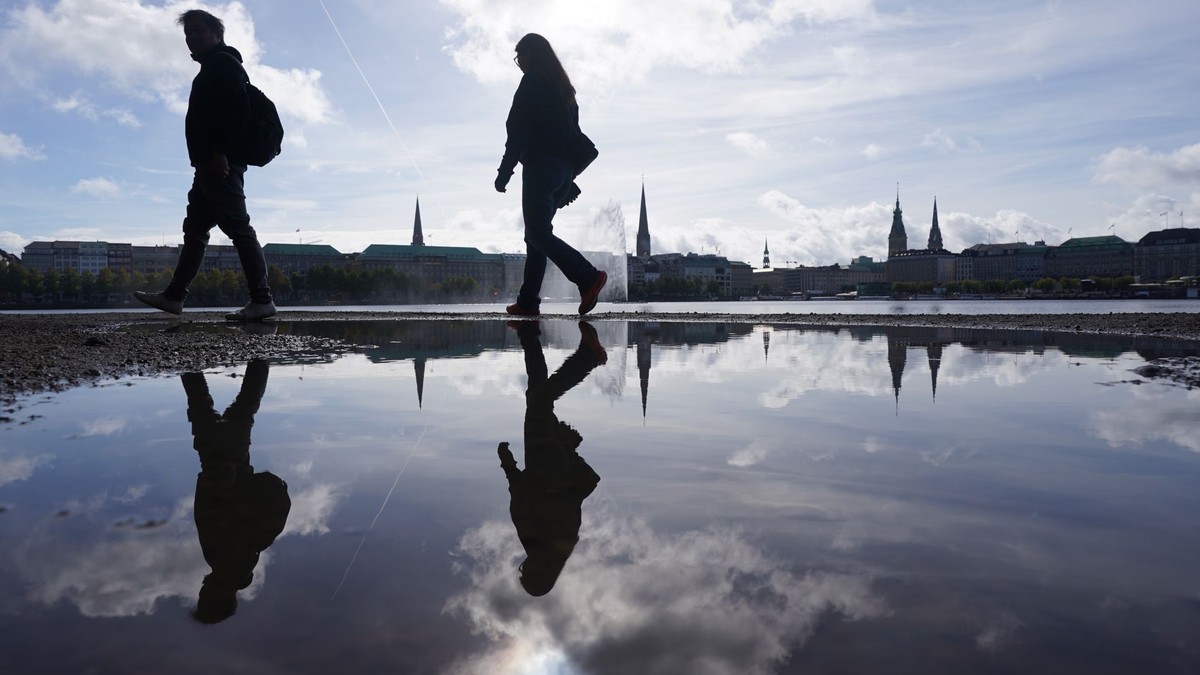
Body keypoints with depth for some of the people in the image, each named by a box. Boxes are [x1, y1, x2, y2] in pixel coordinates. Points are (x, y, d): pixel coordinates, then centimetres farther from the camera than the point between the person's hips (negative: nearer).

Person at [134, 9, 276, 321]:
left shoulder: (222, 63, -3)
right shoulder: (213, 68, 28)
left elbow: (238, 109, -18)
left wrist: (221, 151, -25)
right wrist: (215, 156, 17)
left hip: (220, 162, -11)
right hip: (211, 164, 11)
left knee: (237, 228, -15)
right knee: (195, 229, 11)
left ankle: (262, 299, -17)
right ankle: (174, 296, 16)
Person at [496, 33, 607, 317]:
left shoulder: (532, 81, -3)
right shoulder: (564, 86, 21)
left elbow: (518, 129, -12)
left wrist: (505, 170, -11)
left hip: (539, 166, -9)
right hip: (563, 170, 9)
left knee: (538, 233, -12)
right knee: (538, 233, 10)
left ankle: (589, 277, -24)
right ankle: (528, 301, 9)